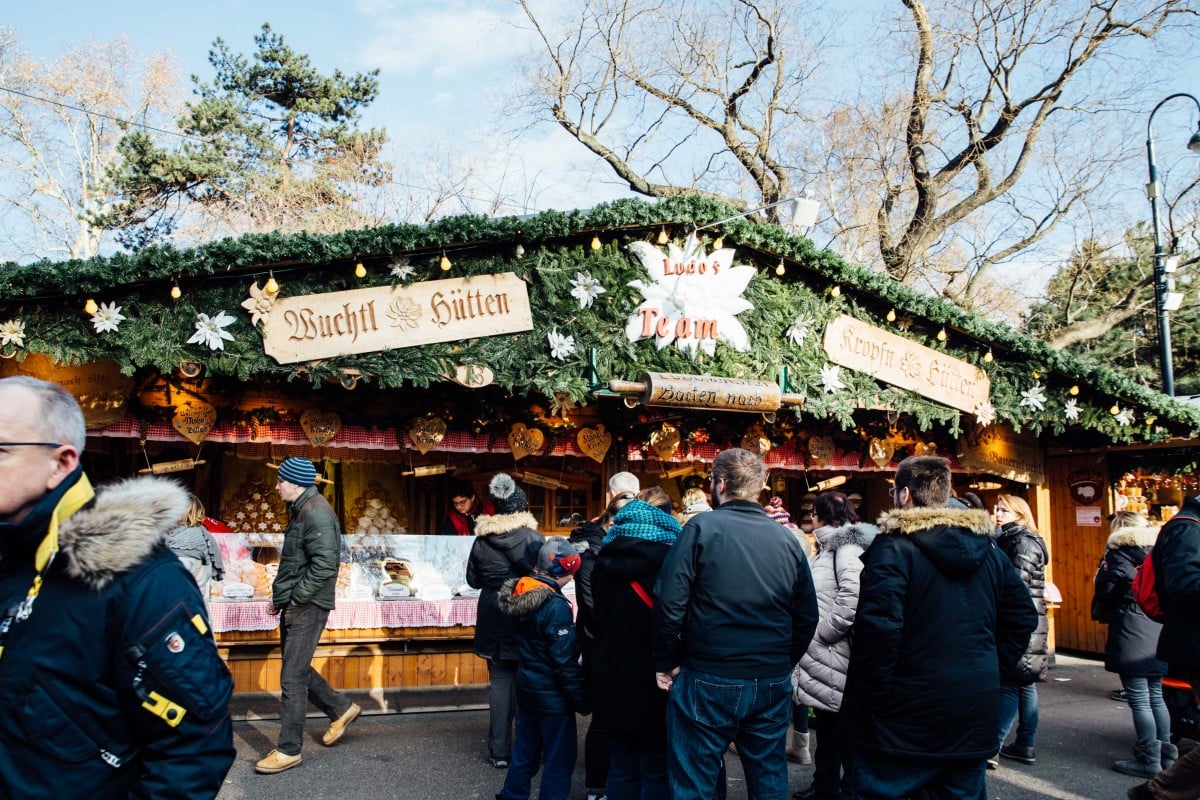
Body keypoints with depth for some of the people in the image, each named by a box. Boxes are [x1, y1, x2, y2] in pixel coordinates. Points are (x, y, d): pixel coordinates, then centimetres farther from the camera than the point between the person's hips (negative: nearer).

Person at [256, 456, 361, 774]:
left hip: (307, 606, -10)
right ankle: (341, 708, 34)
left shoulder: (316, 513, -18)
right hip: (294, 605, 10)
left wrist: (295, 598, -18)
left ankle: (289, 750, 8)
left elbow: (324, 565, -26)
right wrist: (281, 595, 13)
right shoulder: (300, 510, 13)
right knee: (297, 669, 18)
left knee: (292, 677, -3)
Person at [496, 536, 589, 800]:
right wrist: (581, 699, -12)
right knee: (559, 758, 6)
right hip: (552, 695, -8)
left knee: (525, 750, 21)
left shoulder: (522, 593, 0)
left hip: (527, 687, 8)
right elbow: (565, 661, -22)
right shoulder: (555, 605, -24)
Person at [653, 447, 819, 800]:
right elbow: (807, 615, 7)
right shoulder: (786, 538, 5)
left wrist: (666, 662, -2)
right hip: (773, 684, 5)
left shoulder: (702, 527, -8)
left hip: (707, 681, -4)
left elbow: (669, 602, -14)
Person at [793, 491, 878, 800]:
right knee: (825, 721, 18)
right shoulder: (829, 547, 17)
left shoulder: (847, 546, -15)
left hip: (835, 651, -10)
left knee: (842, 724, 1)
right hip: (822, 650, 10)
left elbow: (853, 595, -29)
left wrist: (826, 630, -20)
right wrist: (816, 633, 17)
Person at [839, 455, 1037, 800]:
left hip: (904, 717, -6)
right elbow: (1023, 617, 13)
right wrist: (991, 669, 15)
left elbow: (878, 627, -23)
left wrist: (877, 693, -13)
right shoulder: (989, 550, 8)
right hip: (974, 714, 6)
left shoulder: (894, 548, -15)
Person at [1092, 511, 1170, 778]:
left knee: (1138, 699, -2)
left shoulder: (1119, 553, -8)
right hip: (1159, 633, 7)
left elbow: (1105, 589, -7)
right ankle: (1164, 751, 23)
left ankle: (1149, 760, 1)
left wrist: (1101, 613, 11)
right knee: (1155, 695, 16)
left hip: (1131, 635, -7)